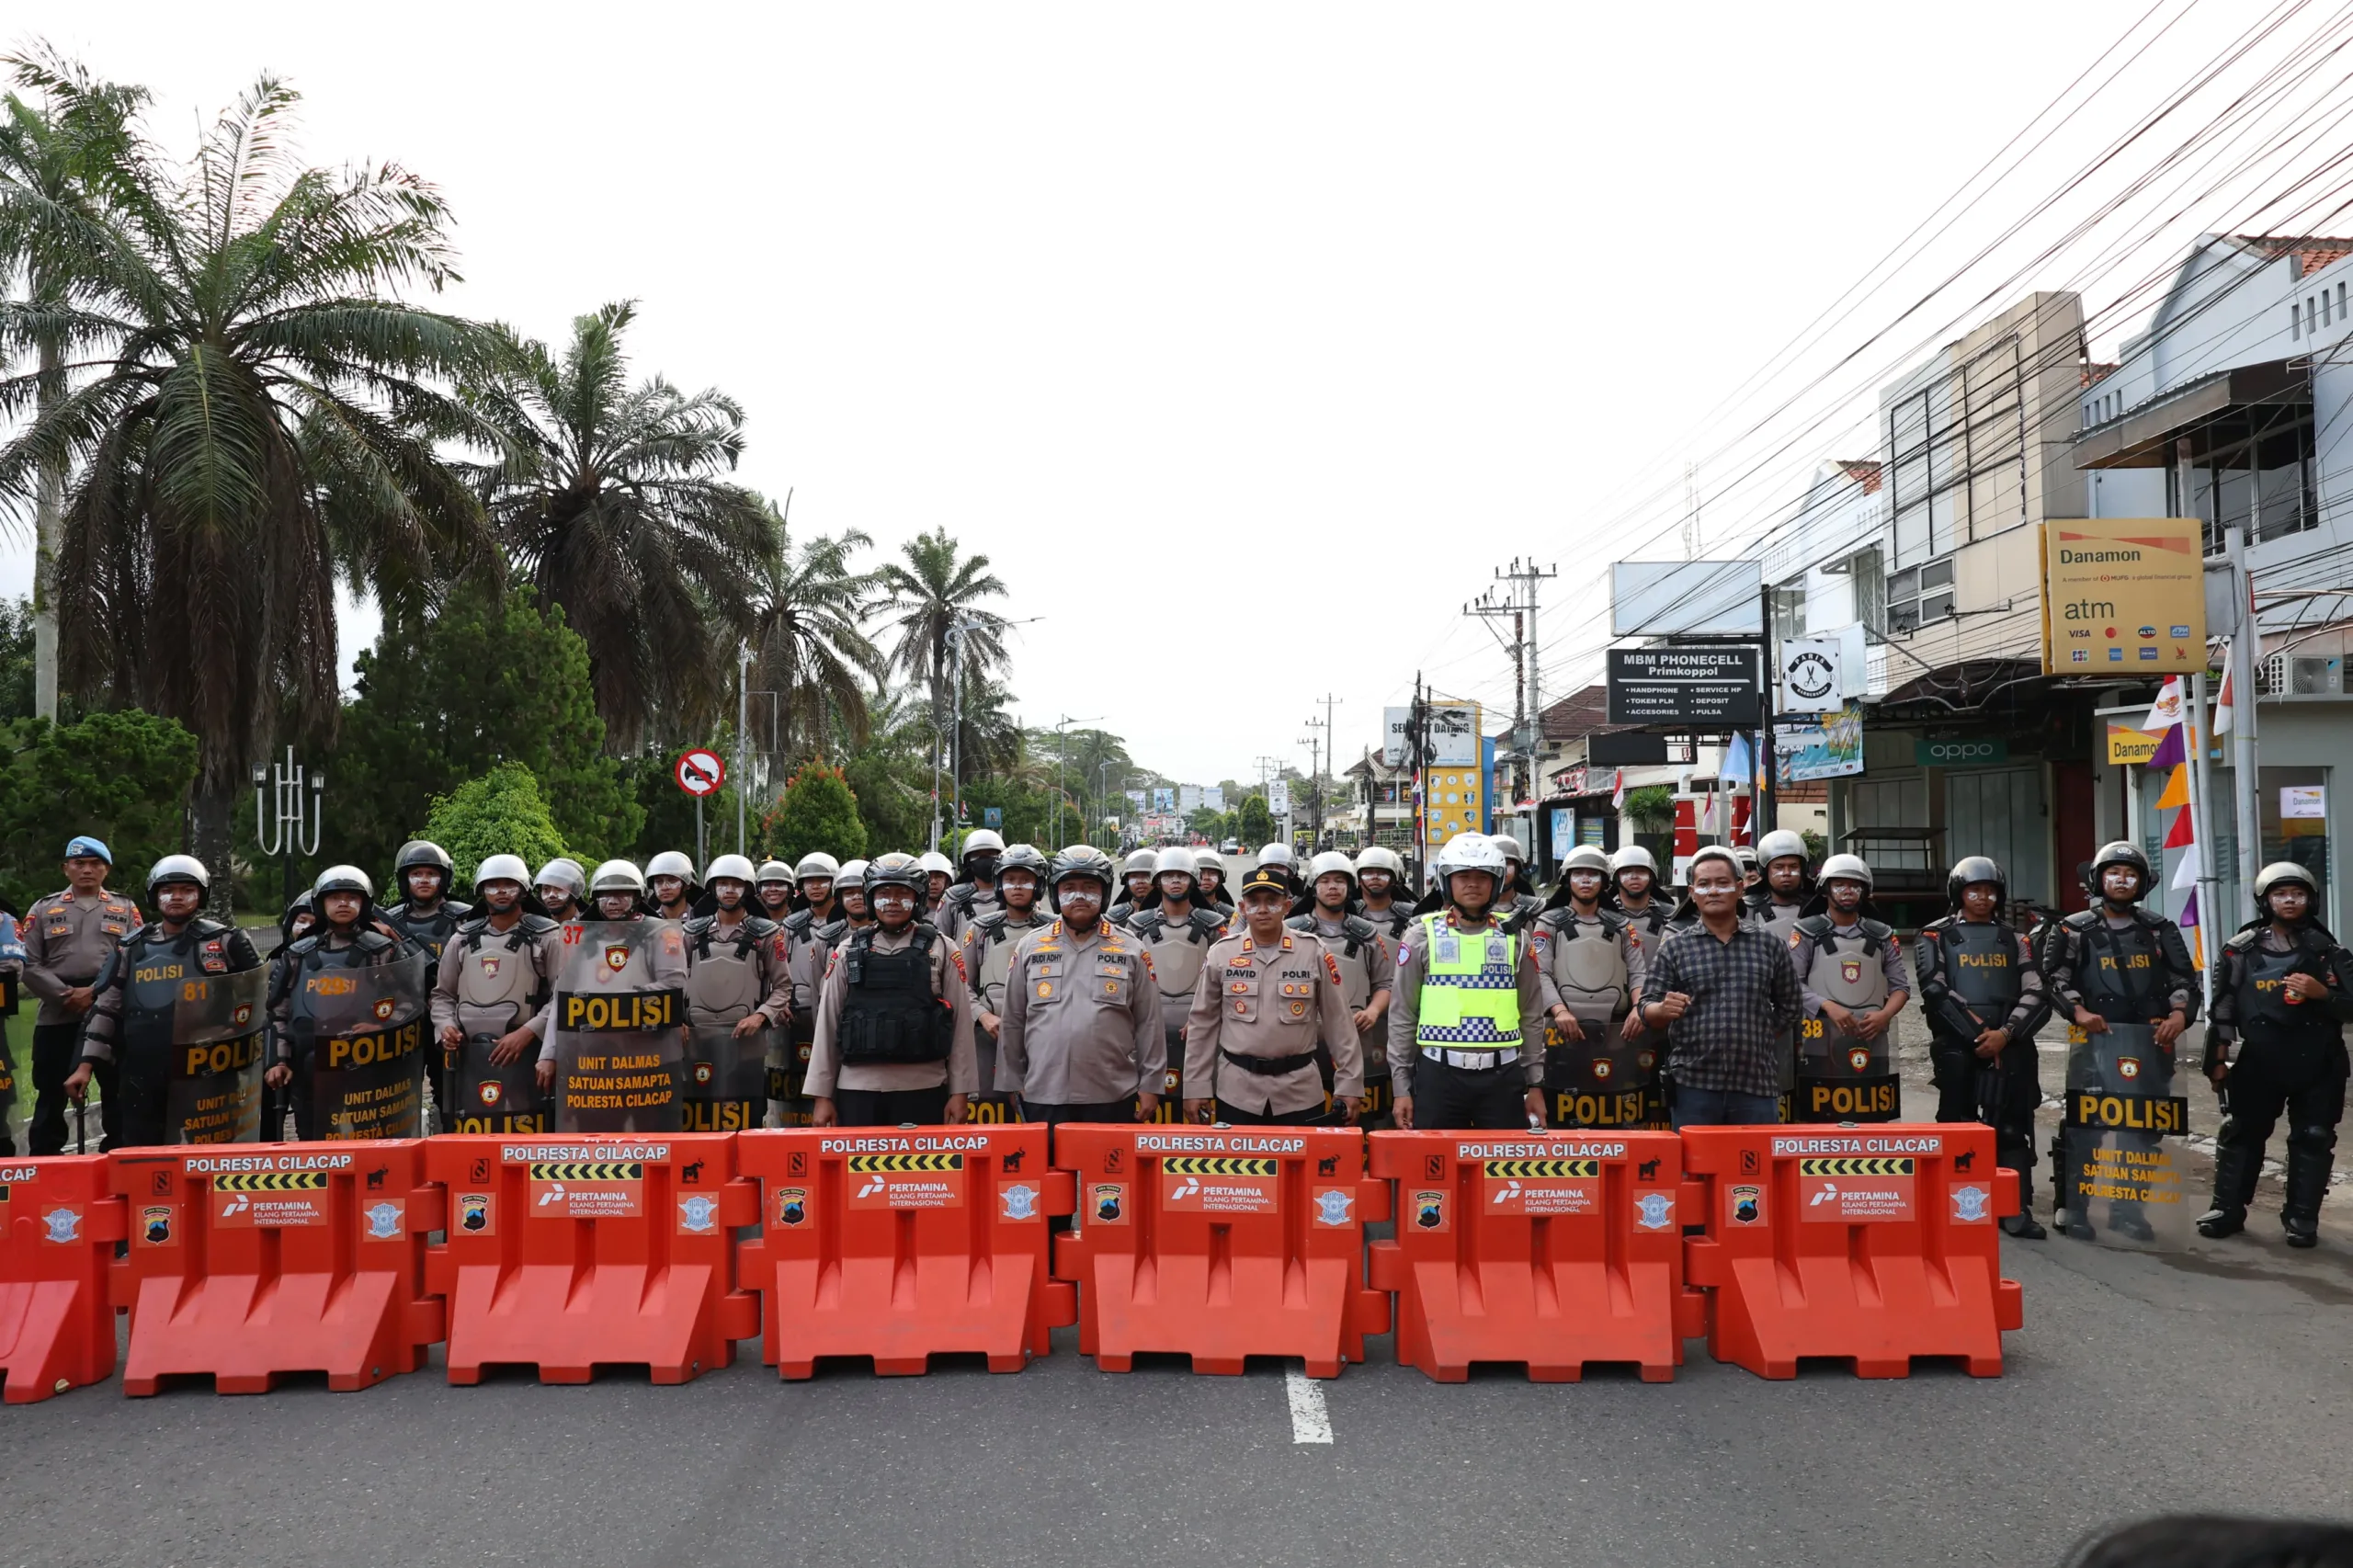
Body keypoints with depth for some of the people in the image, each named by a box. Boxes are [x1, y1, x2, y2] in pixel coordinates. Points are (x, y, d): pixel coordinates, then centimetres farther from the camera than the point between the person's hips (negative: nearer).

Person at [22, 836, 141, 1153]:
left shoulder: (125, 910, 10)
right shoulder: (43, 909, 9)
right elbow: (30, 965, 2)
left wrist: (95, 992, -12)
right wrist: (65, 994, -12)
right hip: (57, 1014, 0)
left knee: (118, 1089, 5)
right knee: (52, 1090, 5)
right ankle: (44, 1156, 13)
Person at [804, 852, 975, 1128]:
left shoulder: (940, 949, 4)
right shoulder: (848, 952, 8)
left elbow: (960, 1021, 3)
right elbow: (827, 1024, 8)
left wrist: (960, 1091, -1)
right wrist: (821, 1094, 5)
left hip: (922, 1089, -1)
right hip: (857, 1089, 1)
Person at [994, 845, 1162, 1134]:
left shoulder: (1131, 950, 5)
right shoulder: (1029, 948, 7)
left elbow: (1148, 1024, 5)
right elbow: (1012, 1022, 10)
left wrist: (1150, 1086, 1)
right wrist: (1012, 1084, 8)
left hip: (1113, 1098, -1)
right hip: (1043, 1097, 1)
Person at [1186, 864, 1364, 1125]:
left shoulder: (1314, 952, -1)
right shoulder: (1221, 953, 1)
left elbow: (1339, 1022, 2)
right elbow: (1202, 1025, 5)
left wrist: (1349, 1084, 0)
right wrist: (1196, 1088, 3)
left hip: (1300, 1092, 0)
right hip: (1236, 1092, 1)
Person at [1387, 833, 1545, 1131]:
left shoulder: (1513, 937, 7)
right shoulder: (1422, 936, 2)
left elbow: (1531, 1015, 11)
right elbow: (1402, 1016, 3)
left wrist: (1535, 1083, 8)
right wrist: (1401, 1087, 0)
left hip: (1502, 1075, 2)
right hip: (1439, 1074, -1)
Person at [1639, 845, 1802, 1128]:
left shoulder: (1770, 944, 9)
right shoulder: (1673, 946, 5)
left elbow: (1788, 1009, 17)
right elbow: (1647, 1012, 2)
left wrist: (1757, 1042, 9)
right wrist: (1664, 1010, -19)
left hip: (1757, 1083, 1)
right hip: (1693, 1084, -1)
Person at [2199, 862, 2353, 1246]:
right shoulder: (2242, 949, 2)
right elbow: (2224, 1005, 2)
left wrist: (2321, 993, -16)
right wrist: (2218, 1058, 0)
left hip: (2316, 1063, 1)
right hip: (2258, 1061, 0)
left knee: (2313, 1138, 5)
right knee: (2242, 1133, 6)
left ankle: (2302, 1218, 16)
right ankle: (2228, 1209, 14)